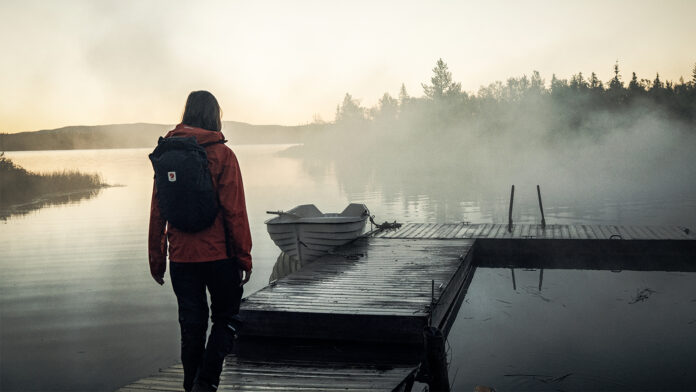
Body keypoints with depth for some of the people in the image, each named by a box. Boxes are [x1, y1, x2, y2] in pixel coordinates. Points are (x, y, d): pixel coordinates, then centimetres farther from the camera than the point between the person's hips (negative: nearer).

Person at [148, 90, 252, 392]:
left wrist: (156, 260, 11)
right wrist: (244, 257, -4)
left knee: (191, 325, 14)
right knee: (226, 319, 12)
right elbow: (235, 211, -11)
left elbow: (156, 214, 5)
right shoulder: (221, 154, -8)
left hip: (181, 257, 4)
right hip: (219, 254, -3)